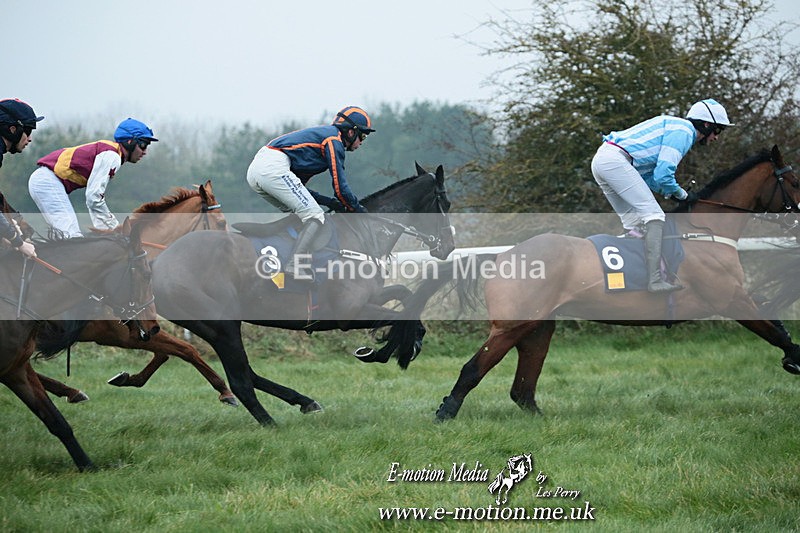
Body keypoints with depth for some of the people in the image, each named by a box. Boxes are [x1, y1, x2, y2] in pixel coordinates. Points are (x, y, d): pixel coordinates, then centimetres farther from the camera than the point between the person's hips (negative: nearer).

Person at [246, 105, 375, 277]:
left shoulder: (319, 134, 32)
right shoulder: (334, 140, 4)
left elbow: (297, 185, 30)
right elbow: (340, 187, -2)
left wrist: (328, 202, 22)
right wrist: (358, 211, 14)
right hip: (274, 168, -10)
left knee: (297, 215, 23)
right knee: (315, 217, -9)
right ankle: (292, 271, -24)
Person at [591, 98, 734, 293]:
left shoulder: (676, 127, 26)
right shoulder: (683, 132, -5)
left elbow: (646, 175, 23)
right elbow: (663, 174, -14)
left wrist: (675, 191, 12)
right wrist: (682, 195, 2)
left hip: (600, 160, 11)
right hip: (616, 159, -11)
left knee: (634, 221, 16)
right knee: (653, 215, -11)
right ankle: (655, 281, -17)